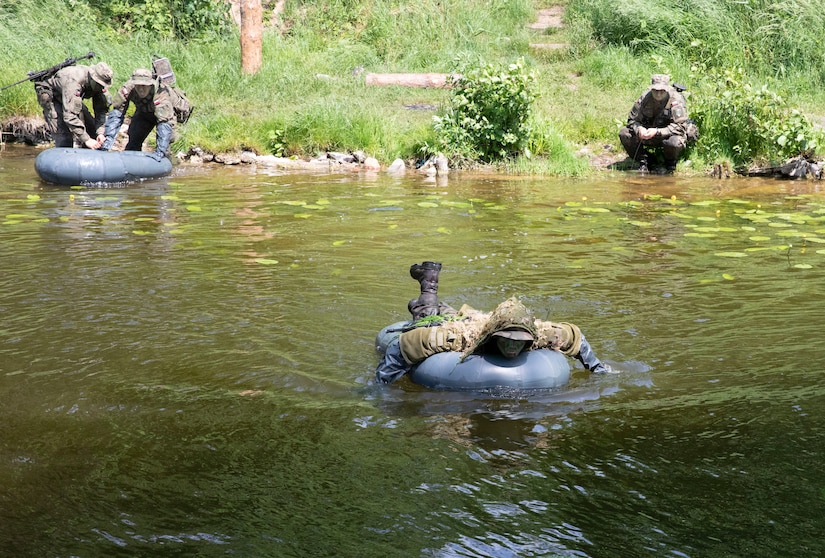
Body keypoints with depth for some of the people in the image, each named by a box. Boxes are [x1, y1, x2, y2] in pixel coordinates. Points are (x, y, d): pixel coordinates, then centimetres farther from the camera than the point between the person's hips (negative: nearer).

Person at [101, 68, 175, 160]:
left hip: (164, 112, -3)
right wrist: (107, 141, -40)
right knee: (133, 140, -3)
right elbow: (116, 113, -31)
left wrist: (159, 152, -56)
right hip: (143, 112, 4)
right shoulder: (128, 89, -34)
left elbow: (165, 123, -48)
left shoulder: (161, 94, -44)